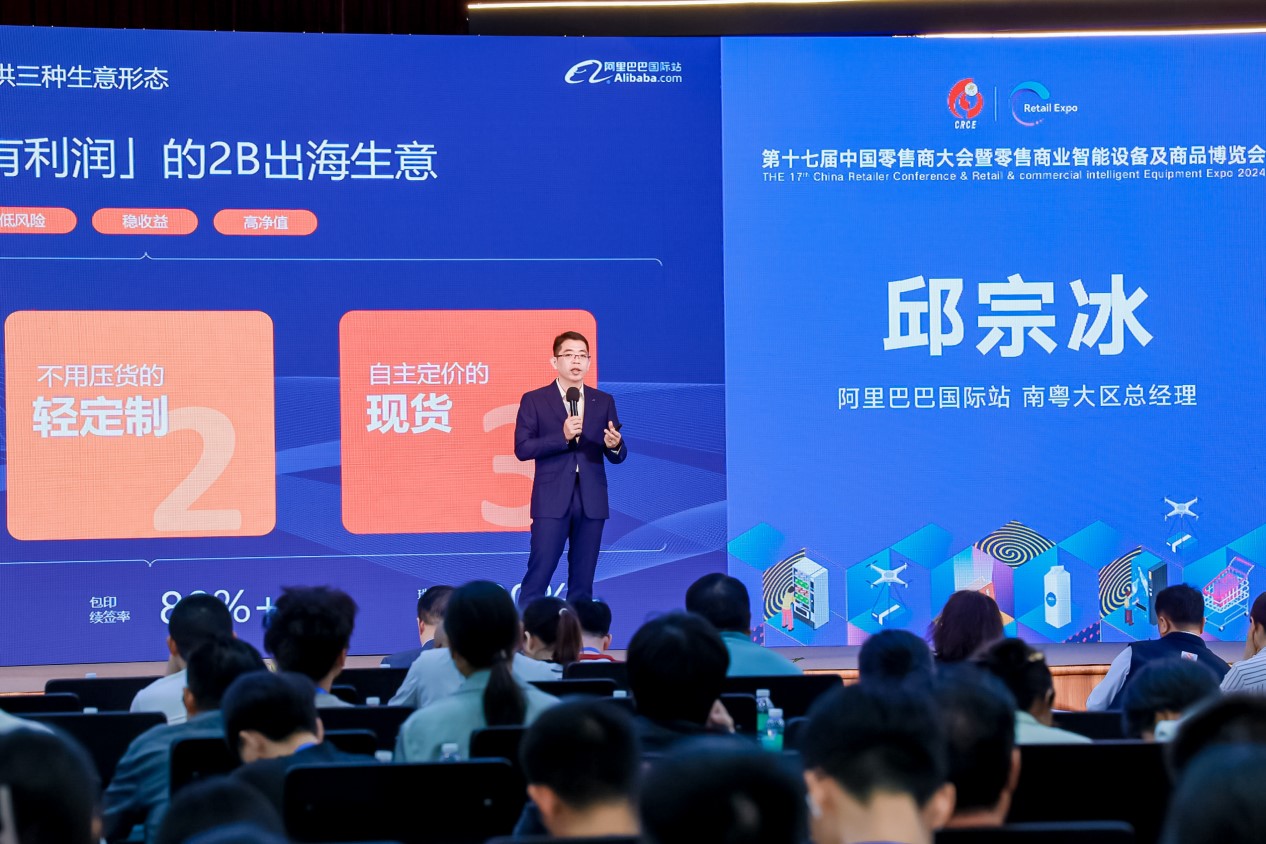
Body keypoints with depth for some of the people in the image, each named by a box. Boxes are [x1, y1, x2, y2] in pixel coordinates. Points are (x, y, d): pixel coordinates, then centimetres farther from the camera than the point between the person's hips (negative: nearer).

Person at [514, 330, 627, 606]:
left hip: (592, 501, 3)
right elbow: (522, 448, -6)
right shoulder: (534, 400, 2)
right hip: (552, 500, -3)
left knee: (583, 579, 6)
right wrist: (562, 436, -18)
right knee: (538, 576, -7)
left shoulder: (604, 401, 10)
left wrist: (615, 446, -16)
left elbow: (618, 457, 9)